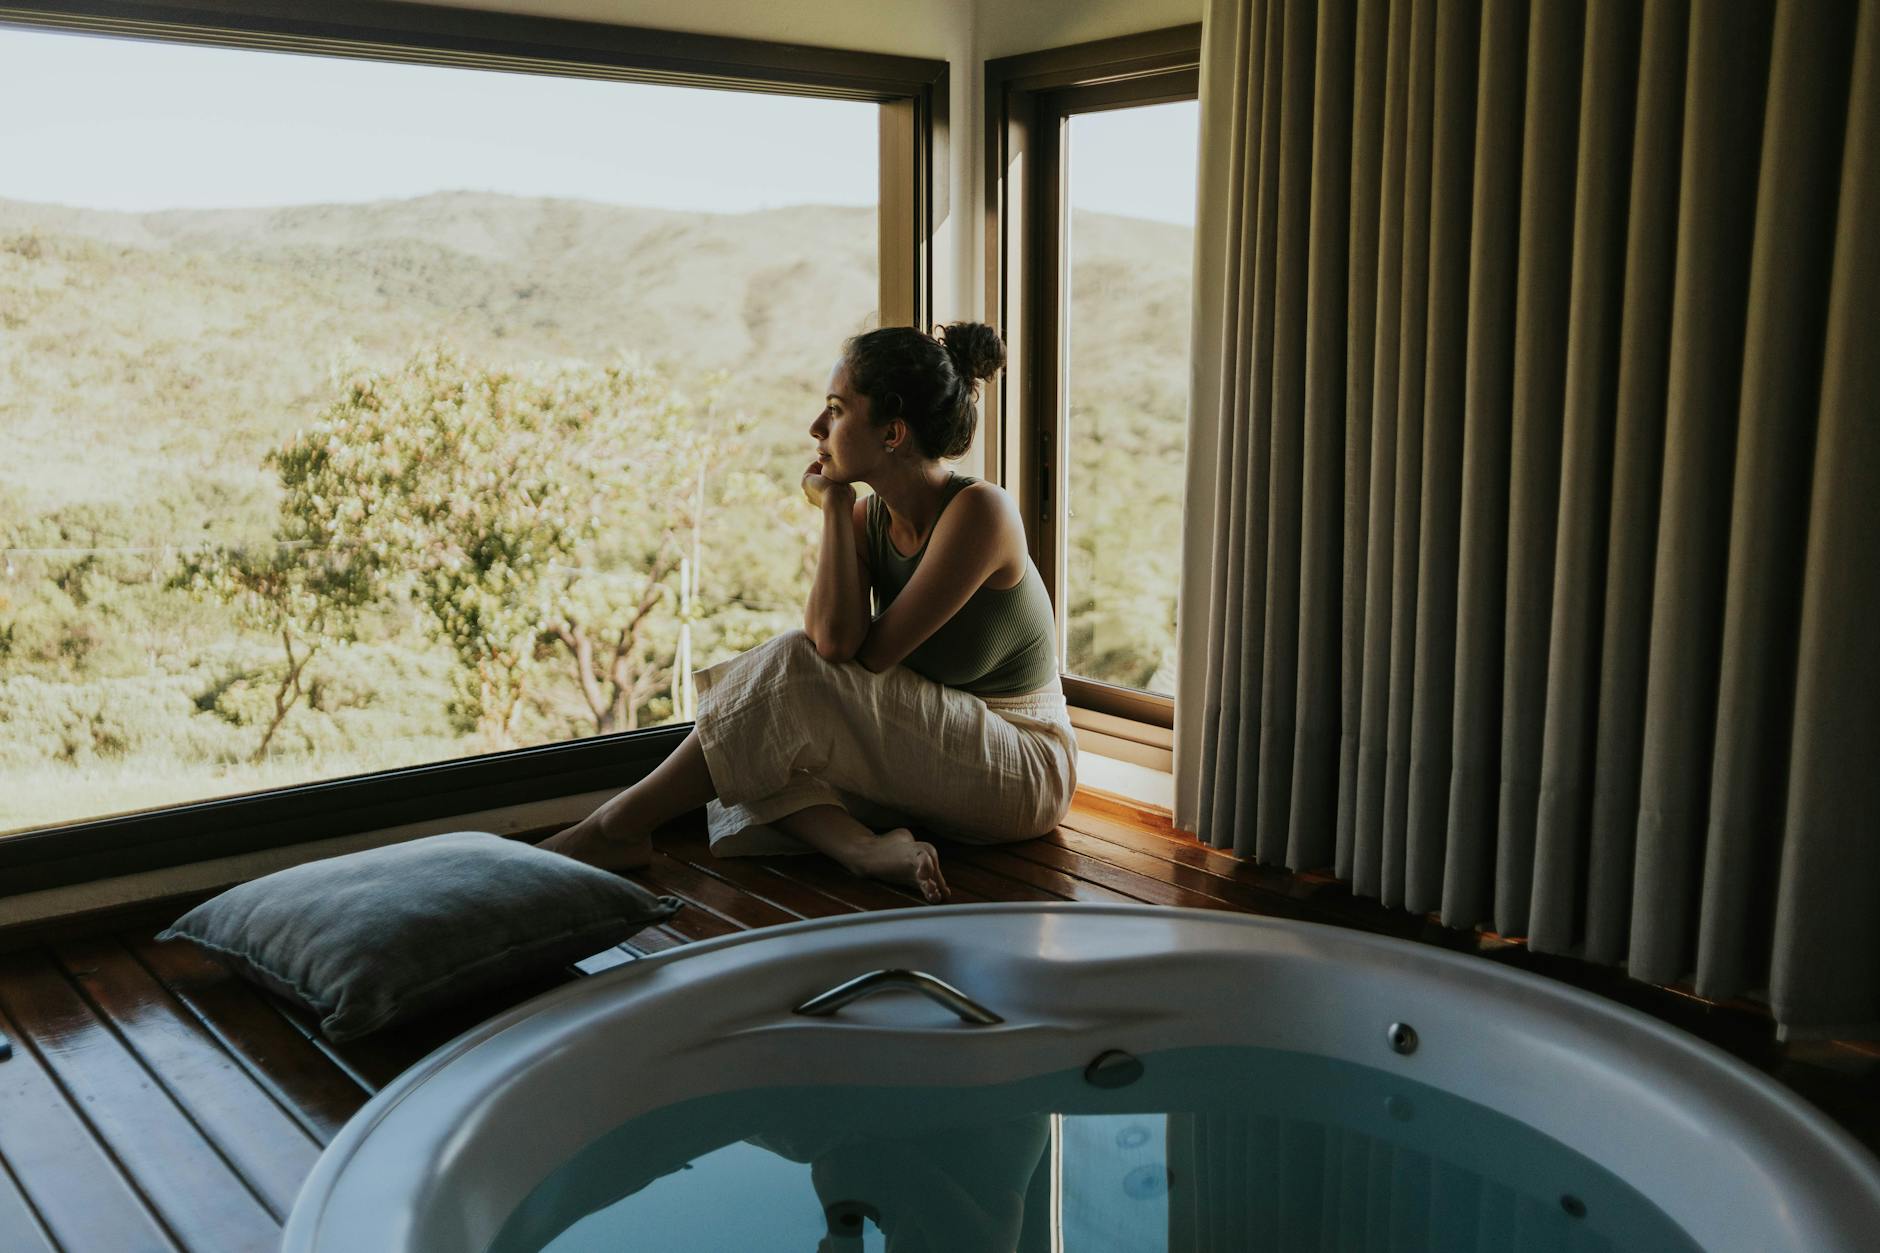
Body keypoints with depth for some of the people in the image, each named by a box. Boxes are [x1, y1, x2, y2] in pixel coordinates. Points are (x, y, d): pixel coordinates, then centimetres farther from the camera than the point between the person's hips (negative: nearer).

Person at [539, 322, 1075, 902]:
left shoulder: (980, 510, -19)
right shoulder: (867, 518, 2)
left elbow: (868, 655, -20)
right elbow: (834, 640, -16)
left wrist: (834, 508, -15)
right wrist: (834, 508, -11)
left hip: (1024, 772, -7)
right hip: (926, 761, 7)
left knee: (793, 669, -25)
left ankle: (615, 829, -17)